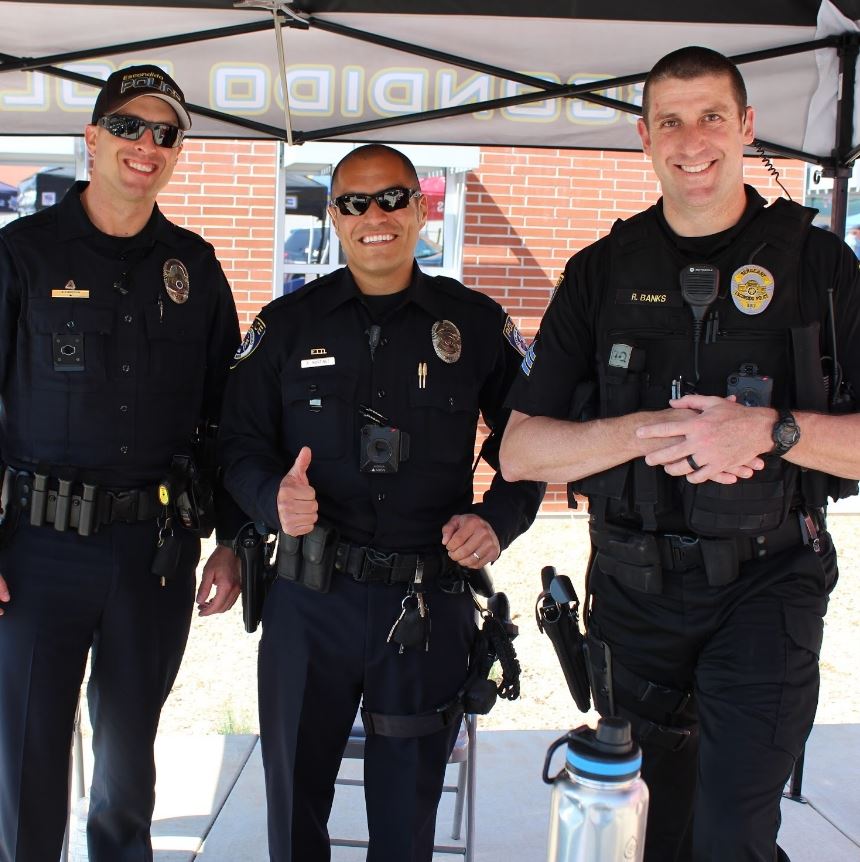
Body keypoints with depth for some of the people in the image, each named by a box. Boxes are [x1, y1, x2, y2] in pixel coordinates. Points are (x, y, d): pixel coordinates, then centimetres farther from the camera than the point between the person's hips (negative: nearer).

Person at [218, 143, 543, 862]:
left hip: (431, 604, 0)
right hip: (309, 596, 1)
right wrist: (274, 496, -15)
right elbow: (240, 444, 6)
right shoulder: (287, 323, 6)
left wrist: (498, 521, -10)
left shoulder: (478, 324, 4)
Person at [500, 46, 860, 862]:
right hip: (635, 587, 2)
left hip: (766, 583, -2)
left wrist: (769, 429, -22)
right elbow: (519, 451, -3)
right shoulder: (602, 272, 2)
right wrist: (647, 431, -18)